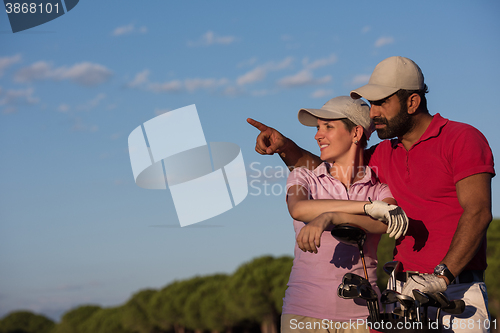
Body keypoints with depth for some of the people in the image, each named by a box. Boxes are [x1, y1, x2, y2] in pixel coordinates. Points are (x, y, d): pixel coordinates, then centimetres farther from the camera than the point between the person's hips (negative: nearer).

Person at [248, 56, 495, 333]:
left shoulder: (461, 138, -2)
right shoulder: (386, 155, 18)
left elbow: (478, 213, -13)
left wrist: (442, 275, -24)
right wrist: (285, 147, 10)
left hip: (455, 293, -5)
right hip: (404, 297, 6)